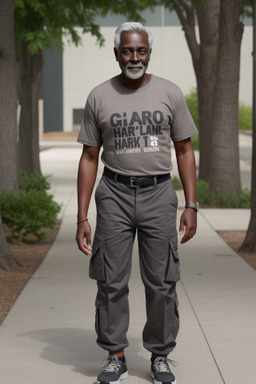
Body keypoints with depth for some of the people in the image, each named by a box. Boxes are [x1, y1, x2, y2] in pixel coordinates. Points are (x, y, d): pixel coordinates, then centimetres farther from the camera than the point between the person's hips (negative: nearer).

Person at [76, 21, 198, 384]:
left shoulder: (170, 93, 1)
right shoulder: (99, 97, 1)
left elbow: (185, 150, 6)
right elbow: (89, 158, 4)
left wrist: (191, 206, -2)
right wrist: (82, 218, -1)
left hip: (158, 194, 0)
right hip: (115, 194, 0)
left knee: (161, 282, 1)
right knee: (111, 281, 1)